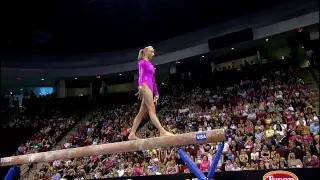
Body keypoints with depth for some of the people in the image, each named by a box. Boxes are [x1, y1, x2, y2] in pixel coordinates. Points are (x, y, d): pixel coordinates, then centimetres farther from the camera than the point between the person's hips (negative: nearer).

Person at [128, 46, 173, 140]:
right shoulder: (142, 62, 6)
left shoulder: (151, 66, 29)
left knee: (142, 113, 4)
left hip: (149, 88, 9)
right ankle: (162, 131, -27)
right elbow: (141, 74, -11)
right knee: (152, 109, -18)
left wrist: (156, 93, 26)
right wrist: (140, 86, -27)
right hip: (145, 86, -9)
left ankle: (132, 134, 5)